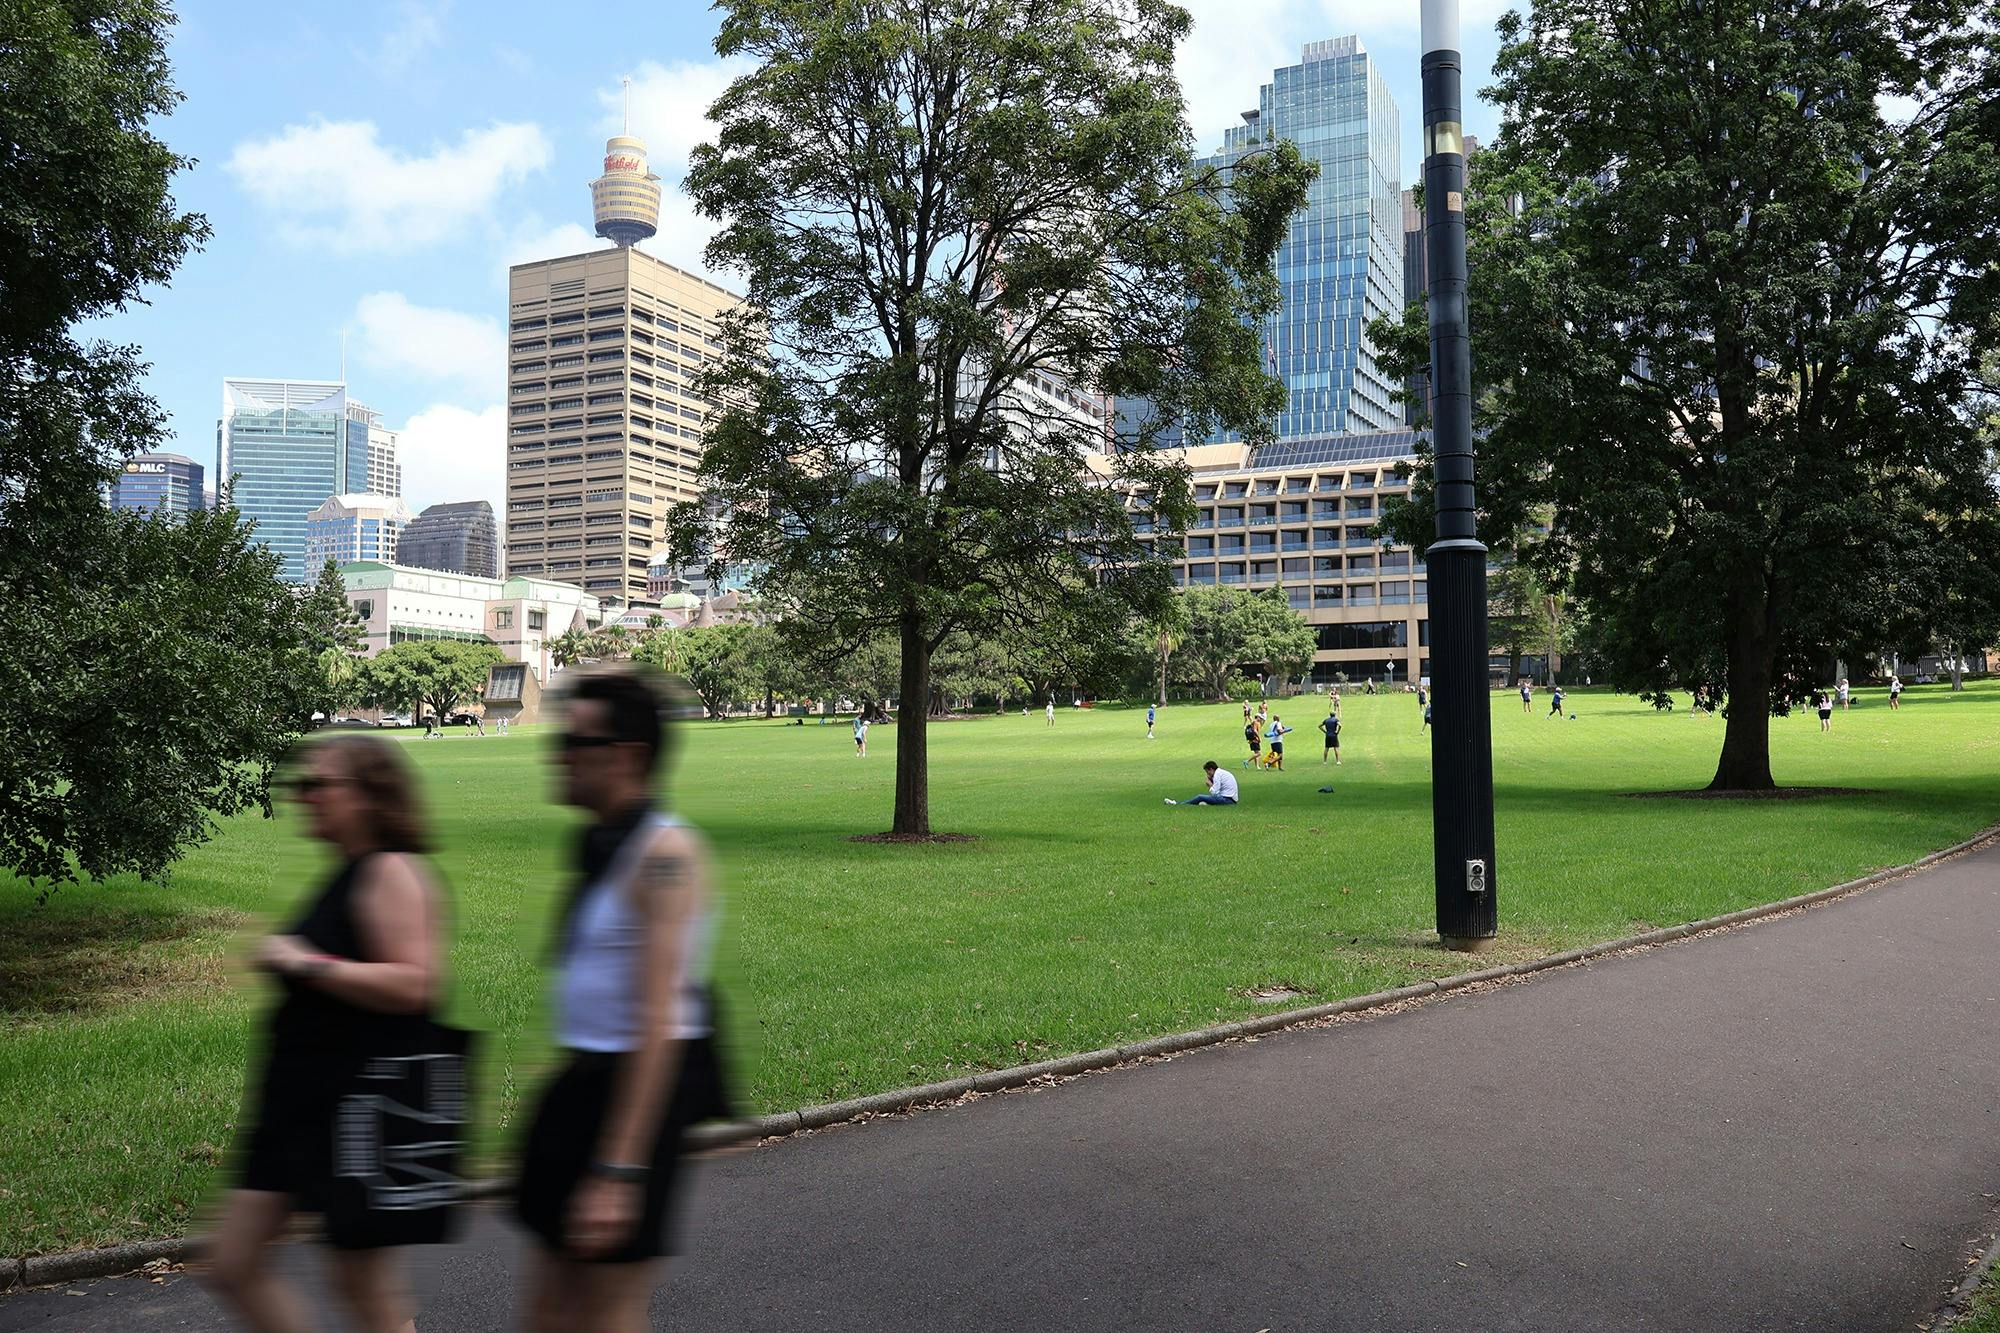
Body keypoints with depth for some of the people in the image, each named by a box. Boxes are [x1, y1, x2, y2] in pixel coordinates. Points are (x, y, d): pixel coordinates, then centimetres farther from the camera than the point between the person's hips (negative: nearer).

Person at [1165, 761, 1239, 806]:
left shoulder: (1217, 774, -9)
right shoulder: (1223, 772, 22)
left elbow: (1214, 793, -15)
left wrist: (1210, 785, 2)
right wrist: (1212, 783, 9)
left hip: (1227, 799, -10)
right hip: (1232, 799, 10)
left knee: (1200, 797, -6)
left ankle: (1177, 804, -2)